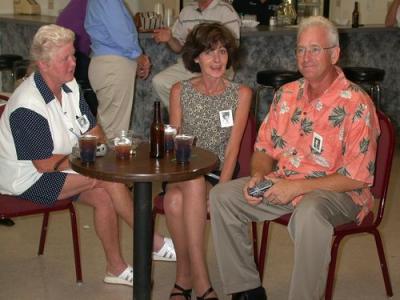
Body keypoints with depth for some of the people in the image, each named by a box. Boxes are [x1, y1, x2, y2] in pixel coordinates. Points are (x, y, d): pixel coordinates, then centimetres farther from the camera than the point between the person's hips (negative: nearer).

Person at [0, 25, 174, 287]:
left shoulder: (69, 86, -1)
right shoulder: (27, 107, -25)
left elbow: (93, 130, 9)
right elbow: (45, 164, -24)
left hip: (63, 167, 8)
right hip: (28, 179, -8)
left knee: (104, 196, -16)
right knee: (110, 176, -22)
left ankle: (116, 267, -2)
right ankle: (154, 242, -7)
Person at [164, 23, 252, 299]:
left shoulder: (241, 94, 1)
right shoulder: (180, 91, 5)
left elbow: (232, 149, -5)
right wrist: (202, 193, -14)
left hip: (220, 172, -1)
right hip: (184, 173, 1)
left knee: (177, 200, -32)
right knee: (175, 200, -34)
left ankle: (184, 277, -20)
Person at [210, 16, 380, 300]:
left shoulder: (356, 104, -14)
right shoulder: (287, 94, 6)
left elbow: (357, 177, -17)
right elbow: (265, 147, 14)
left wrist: (298, 186, -22)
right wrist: (259, 175, -9)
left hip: (337, 192, -6)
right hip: (282, 183, 7)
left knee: (309, 211, -40)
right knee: (222, 195, -9)